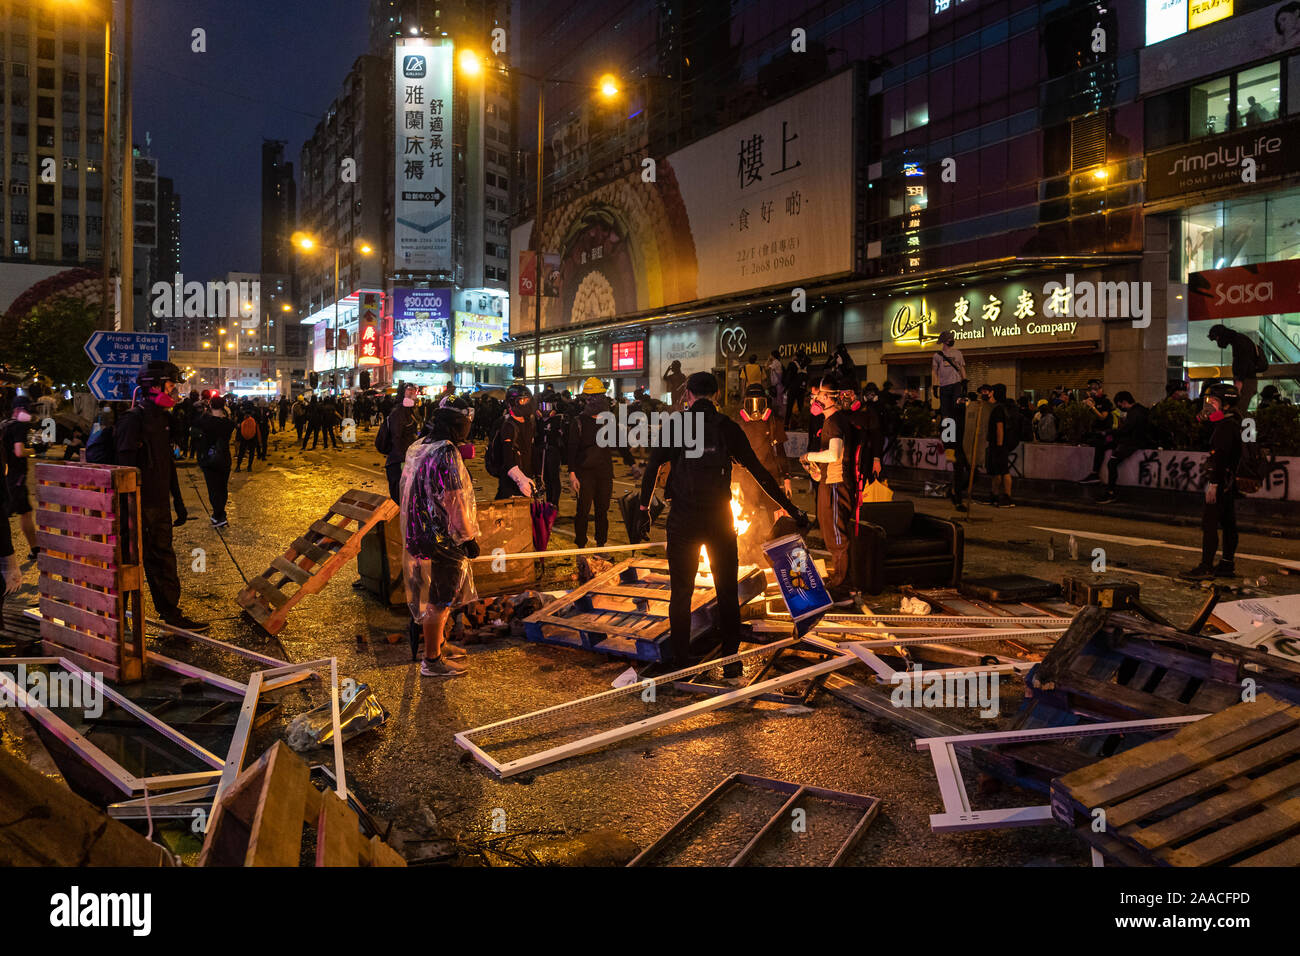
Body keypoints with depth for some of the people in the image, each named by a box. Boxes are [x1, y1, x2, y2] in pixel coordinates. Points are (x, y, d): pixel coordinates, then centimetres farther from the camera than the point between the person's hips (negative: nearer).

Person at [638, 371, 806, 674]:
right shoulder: (728, 427, 0)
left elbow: (653, 466, 1)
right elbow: (759, 472, 2)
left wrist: (644, 504, 15)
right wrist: (792, 509, 8)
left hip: (683, 521, -1)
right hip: (720, 521, 1)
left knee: (681, 593, 9)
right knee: (727, 592, 12)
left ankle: (680, 661, 15)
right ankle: (731, 659, 15)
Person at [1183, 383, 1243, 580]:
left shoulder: (1226, 426, -16)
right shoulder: (1232, 424, 17)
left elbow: (1220, 457, -22)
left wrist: (1213, 483, -24)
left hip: (1220, 483, -11)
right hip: (1230, 483, 11)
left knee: (1209, 524, -10)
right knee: (1228, 523, 13)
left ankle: (1206, 567, -10)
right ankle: (1228, 565, 20)